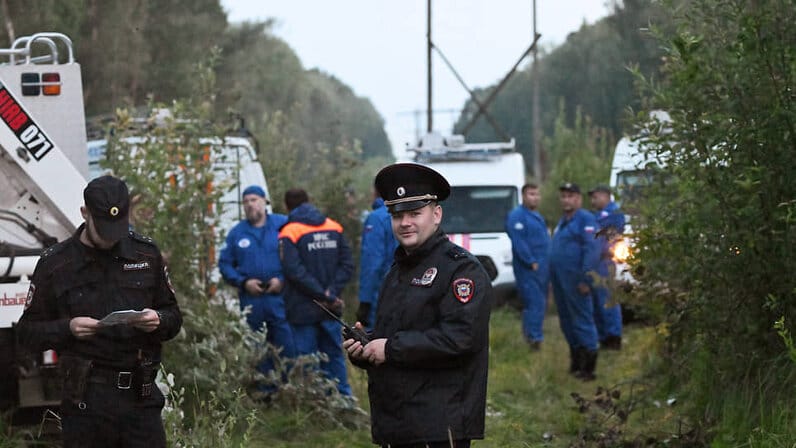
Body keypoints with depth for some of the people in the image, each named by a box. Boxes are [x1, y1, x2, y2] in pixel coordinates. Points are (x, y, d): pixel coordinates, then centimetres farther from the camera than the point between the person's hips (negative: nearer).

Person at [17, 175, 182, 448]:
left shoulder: (146, 254, 9)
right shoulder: (55, 264, 1)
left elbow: (173, 317, 17)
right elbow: (29, 331, 4)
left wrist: (159, 321, -7)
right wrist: (68, 328, -15)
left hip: (141, 397, 2)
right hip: (86, 402, -2)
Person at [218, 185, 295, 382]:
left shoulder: (283, 225, 1)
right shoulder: (237, 233, 10)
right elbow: (225, 264, 11)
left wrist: (283, 279, -11)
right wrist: (243, 282, -4)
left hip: (280, 297, -3)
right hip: (251, 300, 3)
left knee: (287, 347, -9)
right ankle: (266, 393, 16)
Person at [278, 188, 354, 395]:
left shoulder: (289, 233, -8)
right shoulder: (334, 228, 7)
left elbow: (295, 271, -16)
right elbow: (347, 264, 1)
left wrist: (325, 296, -12)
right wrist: (332, 292, -6)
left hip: (304, 310, -4)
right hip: (331, 309, 4)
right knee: (334, 355, 13)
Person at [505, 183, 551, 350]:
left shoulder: (537, 216, 20)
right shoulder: (517, 216, -10)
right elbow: (519, 243, -18)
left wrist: (547, 263, 13)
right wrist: (532, 262, -20)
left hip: (541, 269, 10)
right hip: (528, 268, -10)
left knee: (540, 303, 13)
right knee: (534, 303, -13)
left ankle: (529, 335, 21)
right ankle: (535, 338, -14)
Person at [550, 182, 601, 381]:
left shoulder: (586, 219, -10)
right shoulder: (563, 221, 20)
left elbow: (592, 250, -18)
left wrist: (586, 280, -23)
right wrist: (553, 279, 20)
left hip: (575, 281, -10)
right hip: (560, 280, 10)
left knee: (582, 320, -9)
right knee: (567, 321, 14)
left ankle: (588, 368, -8)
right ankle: (576, 362, 22)